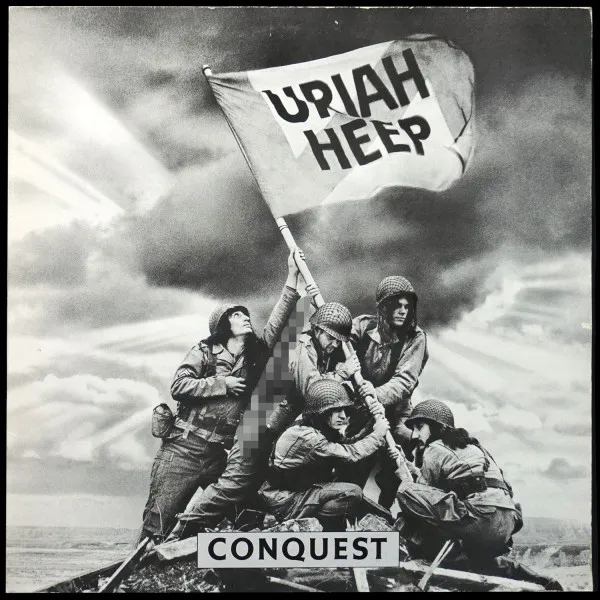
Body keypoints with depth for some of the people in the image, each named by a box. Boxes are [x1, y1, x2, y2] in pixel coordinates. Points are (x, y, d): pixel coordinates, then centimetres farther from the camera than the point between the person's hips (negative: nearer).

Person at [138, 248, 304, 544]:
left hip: (223, 455, 4)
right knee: (158, 523, -3)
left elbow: (277, 321, 6)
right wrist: (222, 383, -10)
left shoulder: (255, 355, 12)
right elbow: (179, 386, -9)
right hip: (185, 449, -4)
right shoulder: (204, 351, 2)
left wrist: (292, 276, 0)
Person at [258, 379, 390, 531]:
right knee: (352, 493, -20)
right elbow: (350, 455, -25)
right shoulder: (307, 437, -25)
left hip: (299, 490, 10)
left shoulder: (323, 431, 4)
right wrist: (377, 434, -15)